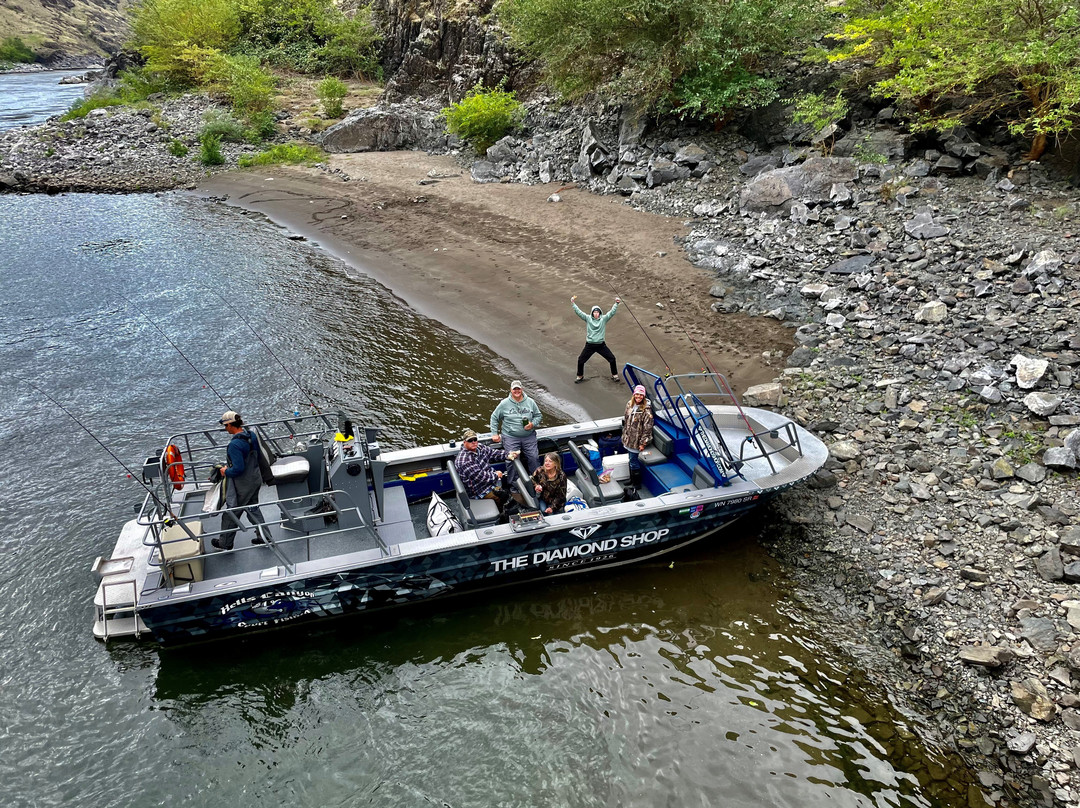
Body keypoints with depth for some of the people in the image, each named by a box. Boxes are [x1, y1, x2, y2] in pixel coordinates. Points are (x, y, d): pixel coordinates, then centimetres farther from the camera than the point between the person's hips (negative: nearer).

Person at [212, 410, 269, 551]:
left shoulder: (235, 444, -29)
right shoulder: (251, 435, -3)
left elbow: (238, 468, -28)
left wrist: (226, 471, -11)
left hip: (242, 485, -8)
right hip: (256, 478, 8)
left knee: (231, 513, 11)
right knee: (253, 508, 24)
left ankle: (225, 543, 27)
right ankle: (263, 536, 32)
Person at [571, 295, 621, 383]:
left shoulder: (604, 319, -2)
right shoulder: (588, 318, -2)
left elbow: (612, 312, -11)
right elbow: (578, 312, -9)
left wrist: (616, 304, -25)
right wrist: (573, 303, -19)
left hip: (601, 345, 0)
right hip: (589, 345, 0)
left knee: (612, 359, 0)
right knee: (580, 360, 3)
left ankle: (614, 375, 20)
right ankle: (580, 377, 25)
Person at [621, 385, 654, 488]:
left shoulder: (646, 410, -19)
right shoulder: (629, 404, 2)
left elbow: (647, 428, -17)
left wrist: (643, 443, -17)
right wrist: (624, 435, 18)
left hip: (637, 440, -7)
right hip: (628, 439, 7)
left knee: (634, 461, 0)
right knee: (632, 460, 20)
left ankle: (637, 483, 15)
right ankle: (631, 480, 36)